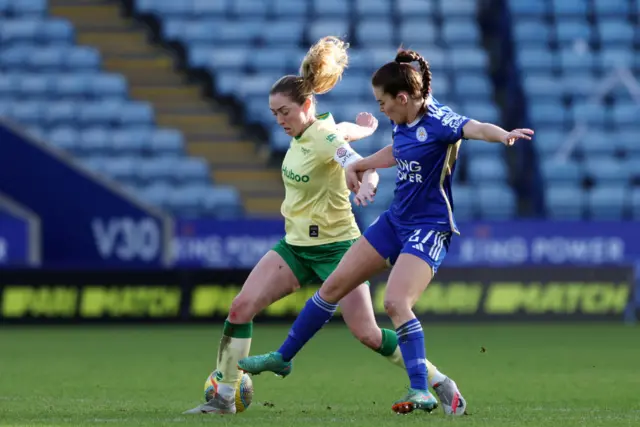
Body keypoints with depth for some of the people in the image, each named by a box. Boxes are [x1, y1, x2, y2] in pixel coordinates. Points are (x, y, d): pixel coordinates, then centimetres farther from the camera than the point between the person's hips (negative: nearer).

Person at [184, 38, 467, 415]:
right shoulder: (304, 131, 2)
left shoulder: (322, 140, -20)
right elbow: (341, 131, 21)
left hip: (334, 247, -7)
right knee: (241, 307, -9)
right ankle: (224, 397, -4)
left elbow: (366, 168, -37)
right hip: (295, 246, 7)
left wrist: (367, 183, -60)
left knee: (367, 334, -9)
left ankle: (440, 382, 8)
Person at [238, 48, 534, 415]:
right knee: (334, 286, 12)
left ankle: (422, 392, -20)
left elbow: (475, 128, -42)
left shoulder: (437, 121, -22)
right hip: (396, 220, 9)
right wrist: (358, 166, 34)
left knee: (396, 302, -26)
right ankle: (283, 357, 28)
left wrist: (504, 135, -62)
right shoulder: (404, 123, 3)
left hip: (429, 229, -9)